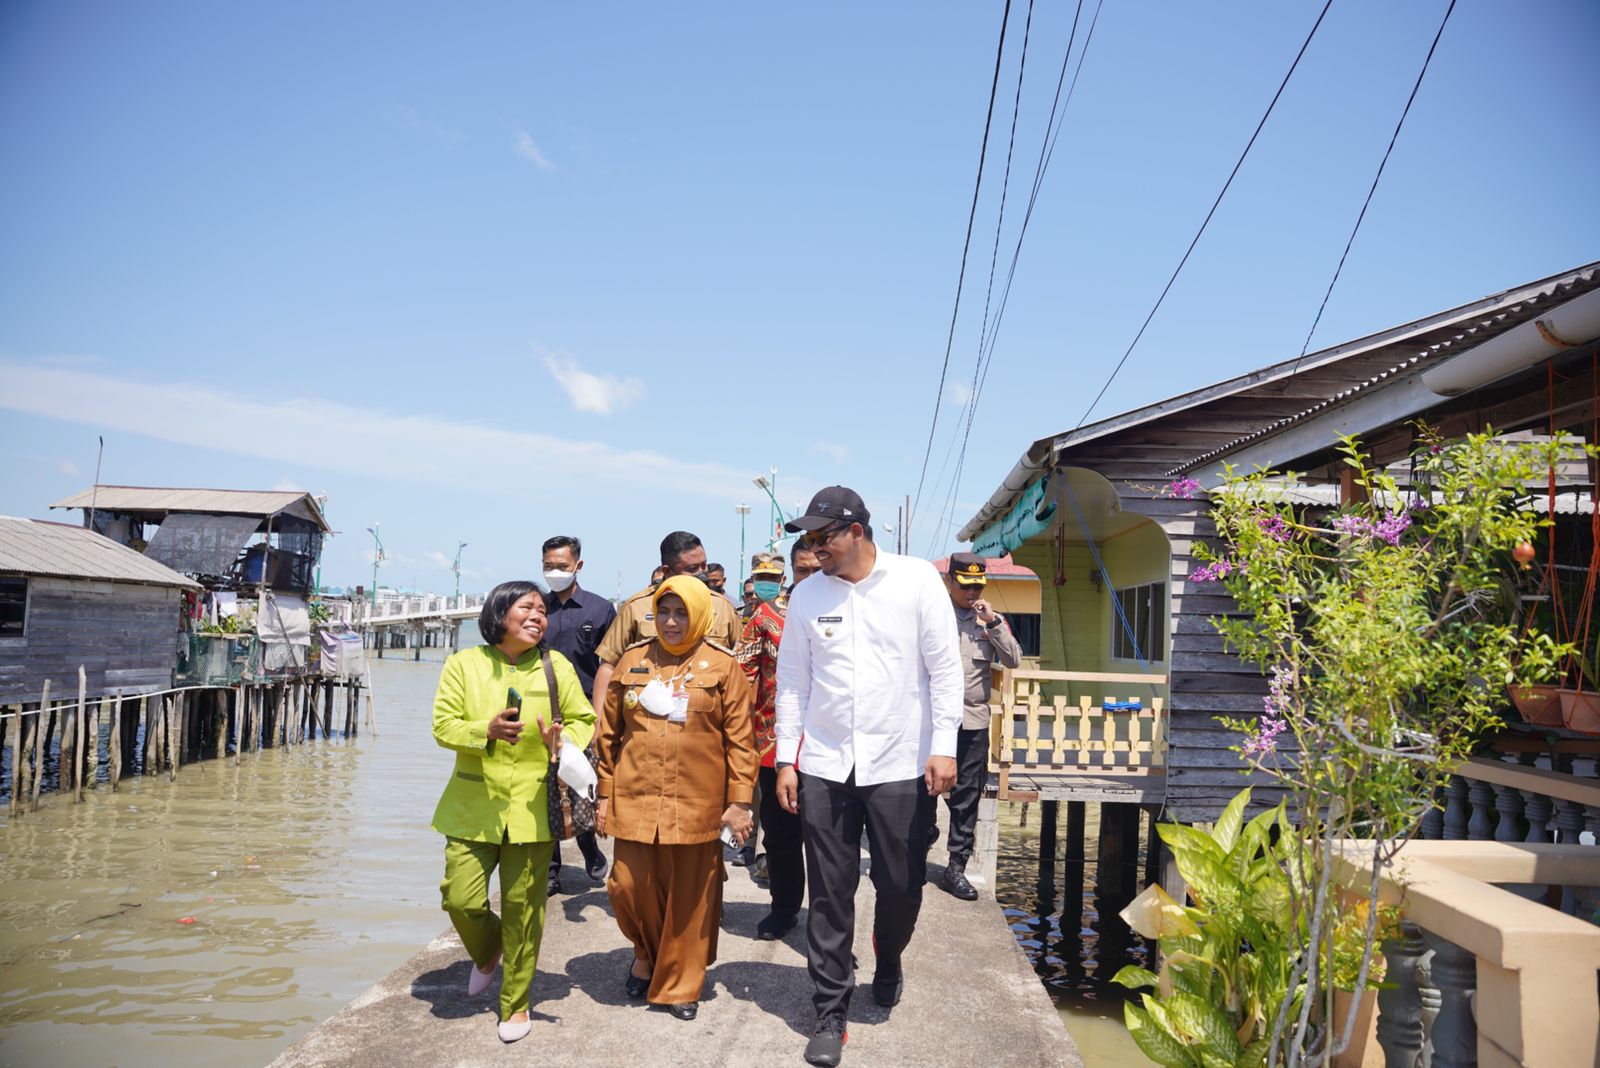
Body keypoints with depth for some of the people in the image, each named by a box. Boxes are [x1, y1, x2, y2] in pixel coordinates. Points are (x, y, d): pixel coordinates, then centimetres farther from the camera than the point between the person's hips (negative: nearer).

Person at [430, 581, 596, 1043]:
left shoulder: (556, 667, 1)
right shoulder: (464, 664, 0)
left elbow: (584, 720, 7)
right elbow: (443, 725, -3)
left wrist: (564, 741, -15)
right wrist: (486, 731, -22)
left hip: (532, 806, 0)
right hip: (473, 805, 1)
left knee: (523, 908, 3)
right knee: (460, 899, -3)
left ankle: (515, 1004, 22)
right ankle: (487, 954, 33)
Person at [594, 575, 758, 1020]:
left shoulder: (723, 666, -1)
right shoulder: (633, 661, 6)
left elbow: (740, 738, -2)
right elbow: (610, 732, 10)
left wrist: (739, 800, -6)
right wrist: (605, 793, 9)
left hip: (696, 804, -2)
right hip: (634, 800, 2)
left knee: (689, 898, 7)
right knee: (629, 887, 3)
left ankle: (680, 985, 26)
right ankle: (646, 955, 33)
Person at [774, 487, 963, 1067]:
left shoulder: (917, 578, -5)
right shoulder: (807, 595, 2)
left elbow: (944, 667, -4)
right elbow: (793, 682, 7)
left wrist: (944, 747, -9)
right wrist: (786, 760, 4)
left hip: (901, 764, -1)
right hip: (824, 767, 2)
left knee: (901, 885, 9)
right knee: (830, 894, 4)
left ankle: (888, 961, 42)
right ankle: (830, 1014, 18)